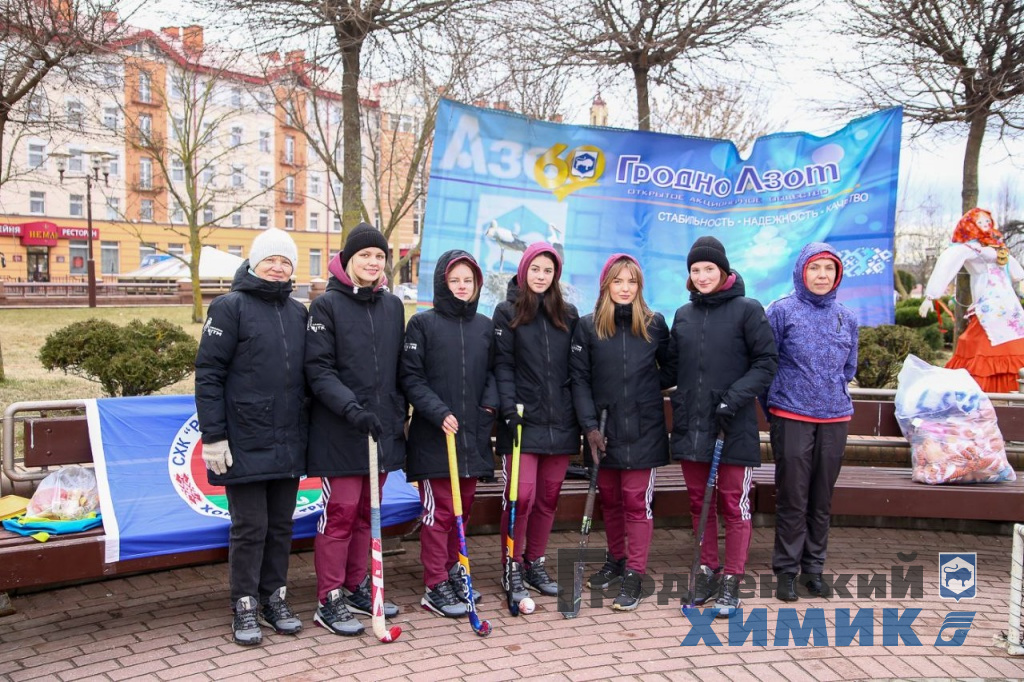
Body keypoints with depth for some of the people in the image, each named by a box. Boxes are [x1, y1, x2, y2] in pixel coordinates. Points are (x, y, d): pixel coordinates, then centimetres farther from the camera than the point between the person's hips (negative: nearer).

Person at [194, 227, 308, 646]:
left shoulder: (298, 312, 11)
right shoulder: (230, 307, -5)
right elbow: (208, 374, -9)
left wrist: (307, 430, 14)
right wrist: (213, 435, -13)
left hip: (288, 444, 5)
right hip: (245, 444, -5)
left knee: (281, 525, 12)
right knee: (249, 527, 2)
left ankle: (274, 598, 26)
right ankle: (245, 607, 17)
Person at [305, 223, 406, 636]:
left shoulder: (393, 306, 11)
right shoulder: (327, 305, -5)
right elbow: (319, 370, -12)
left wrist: (400, 415, 11)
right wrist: (351, 408, -23)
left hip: (382, 431, 5)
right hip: (339, 432, -5)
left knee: (367, 512, 13)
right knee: (340, 514, -1)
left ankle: (357, 588, 27)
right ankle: (329, 601, 10)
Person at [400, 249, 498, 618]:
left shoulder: (485, 326, 9)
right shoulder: (423, 323, -3)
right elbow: (411, 377, -7)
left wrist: (490, 402, -4)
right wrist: (438, 412, -17)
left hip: (474, 434, 5)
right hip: (433, 434, -4)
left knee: (463, 506, 14)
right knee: (439, 509, 0)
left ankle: (452, 570, 30)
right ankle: (435, 586, 10)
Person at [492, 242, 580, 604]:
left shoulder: (568, 314, 13)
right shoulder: (507, 312, 3)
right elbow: (502, 364, -4)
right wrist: (509, 406, -16)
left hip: (561, 421, 4)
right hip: (523, 421, -4)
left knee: (548, 497, 10)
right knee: (521, 496, -8)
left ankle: (535, 564, 25)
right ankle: (512, 568, 8)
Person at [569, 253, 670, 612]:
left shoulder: (654, 324, 1)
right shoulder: (588, 327, 0)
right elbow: (579, 379, -2)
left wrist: (648, 388, -2)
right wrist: (590, 426, -8)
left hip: (643, 430, -2)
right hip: (605, 429, 2)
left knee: (637, 500, -2)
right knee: (609, 498, 13)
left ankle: (634, 575, 5)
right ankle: (615, 560, 32)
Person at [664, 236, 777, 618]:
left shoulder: (747, 310, -4)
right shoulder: (683, 315, 11)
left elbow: (766, 362, -6)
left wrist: (734, 398, -16)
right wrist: (681, 400, 6)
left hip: (734, 426, -5)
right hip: (691, 424, 5)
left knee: (733, 503, 2)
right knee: (699, 501, 12)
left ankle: (732, 580, 14)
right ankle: (707, 571, 25)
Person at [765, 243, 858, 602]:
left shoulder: (846, 317, 8)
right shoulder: (782, 310, -4)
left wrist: (832, 388, 10)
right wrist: (780, 396, 4)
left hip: (835, 417, 4)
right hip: (792, 418, -4)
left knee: (822, 499, 11)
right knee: (792, 498, 1)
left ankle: (814, 568, 23)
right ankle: (786, 570, 13)